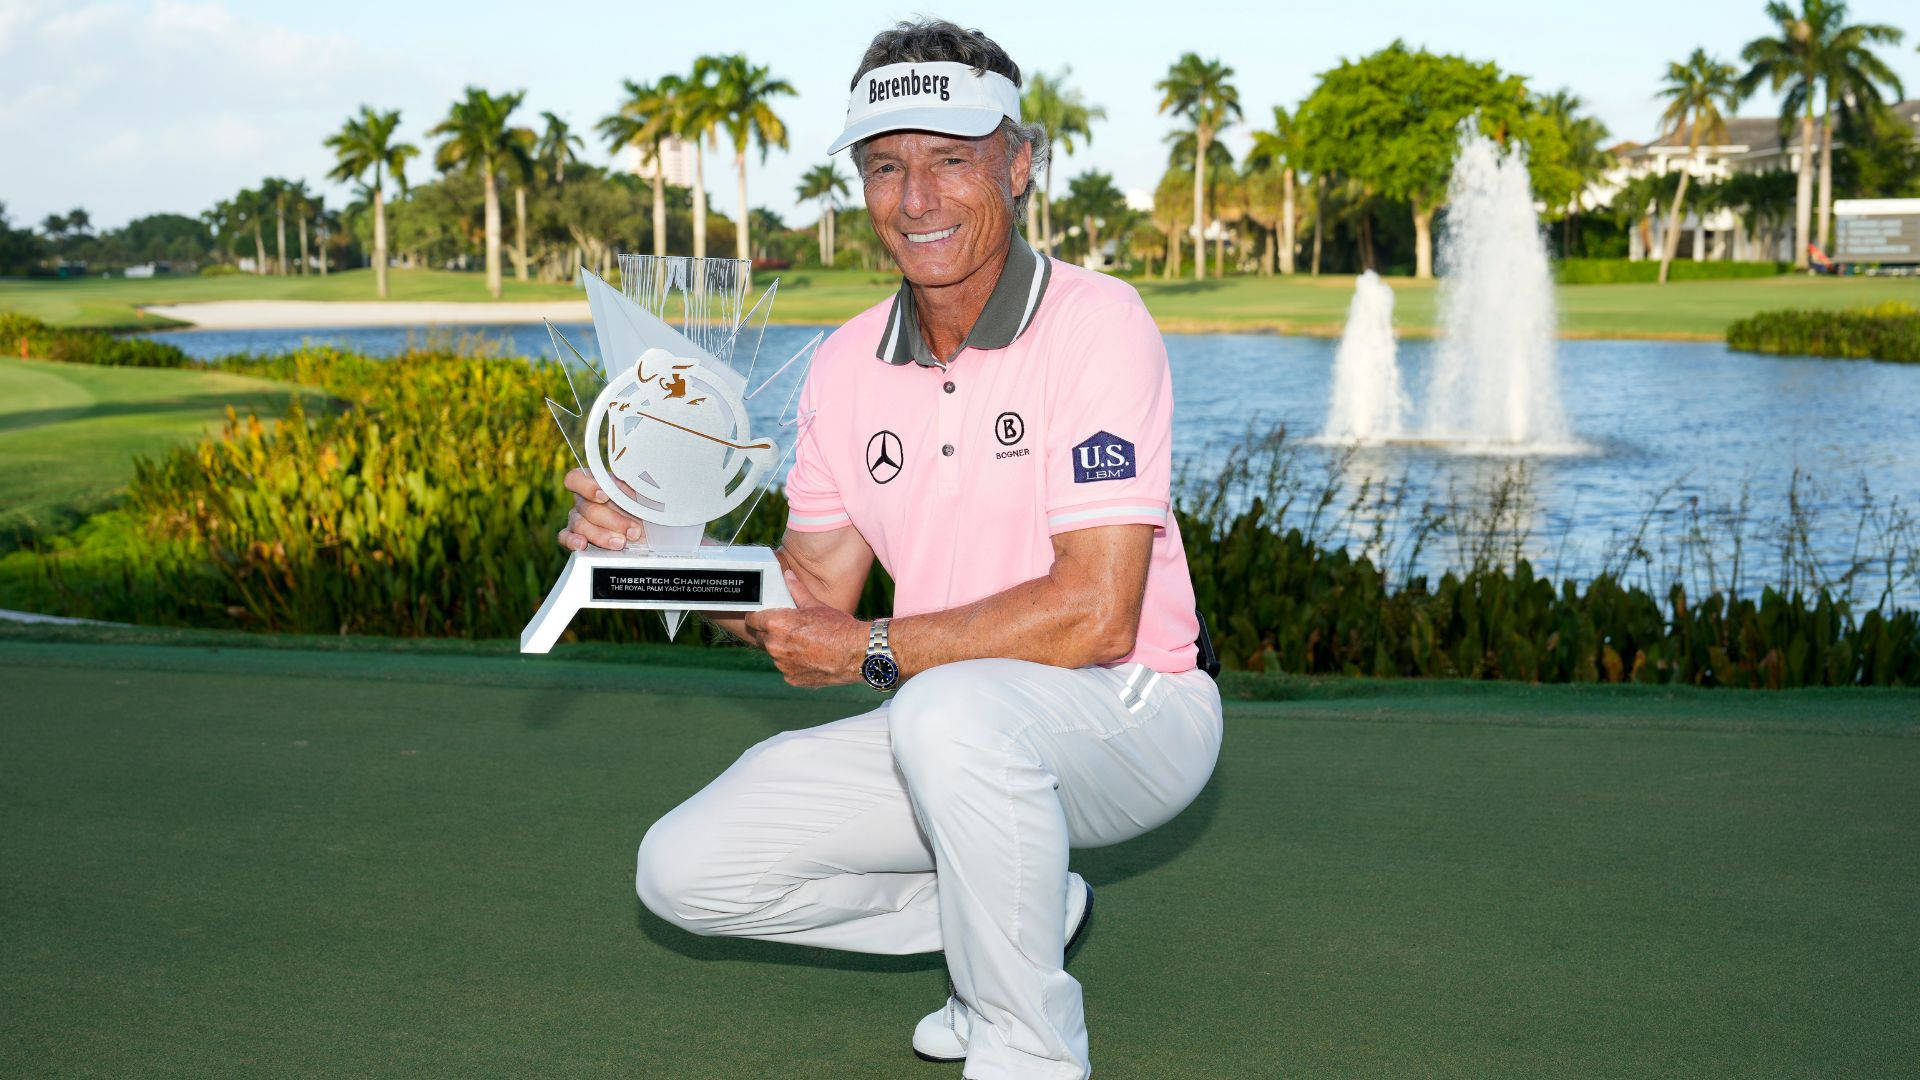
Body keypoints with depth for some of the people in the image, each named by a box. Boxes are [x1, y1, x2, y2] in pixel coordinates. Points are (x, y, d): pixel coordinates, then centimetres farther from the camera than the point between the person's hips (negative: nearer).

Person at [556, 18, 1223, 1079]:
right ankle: (1030, 911, 11)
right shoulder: (846, 364, 2)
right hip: (951, 731, 7)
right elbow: (813, 597, 4)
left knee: (950, 709, -39)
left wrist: (874, 652, -18)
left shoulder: (1095, 323, -18)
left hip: (1129, 712, -6)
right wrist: (654, 544, -12)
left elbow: (1095, 614, -25)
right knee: (687, 870, -3)